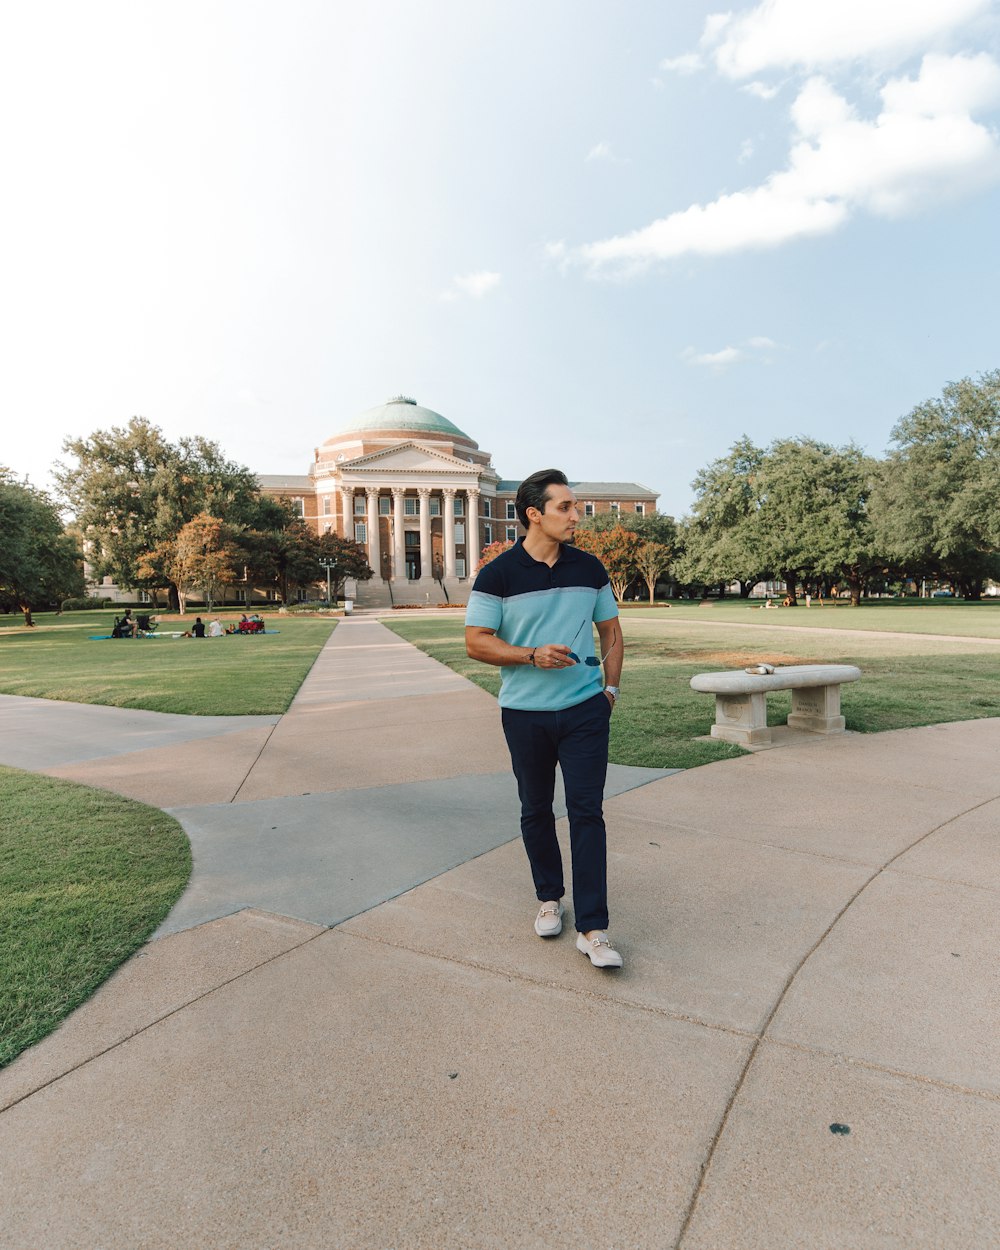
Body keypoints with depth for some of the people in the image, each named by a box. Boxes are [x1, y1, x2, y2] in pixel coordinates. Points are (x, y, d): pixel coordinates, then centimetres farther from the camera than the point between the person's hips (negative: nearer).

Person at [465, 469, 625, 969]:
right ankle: (549, 897, 34)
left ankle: (592, 928, 5)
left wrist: (611, 687, 5)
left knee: (587, 812, -2)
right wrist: (533, 656, -19)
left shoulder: (589, 568, 4)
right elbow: (476, 642, -7)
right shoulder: (498, 574, -7)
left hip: (586, 709, 1)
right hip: (525, 713, -1)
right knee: (536, 810, 13)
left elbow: (611, 630, 14)